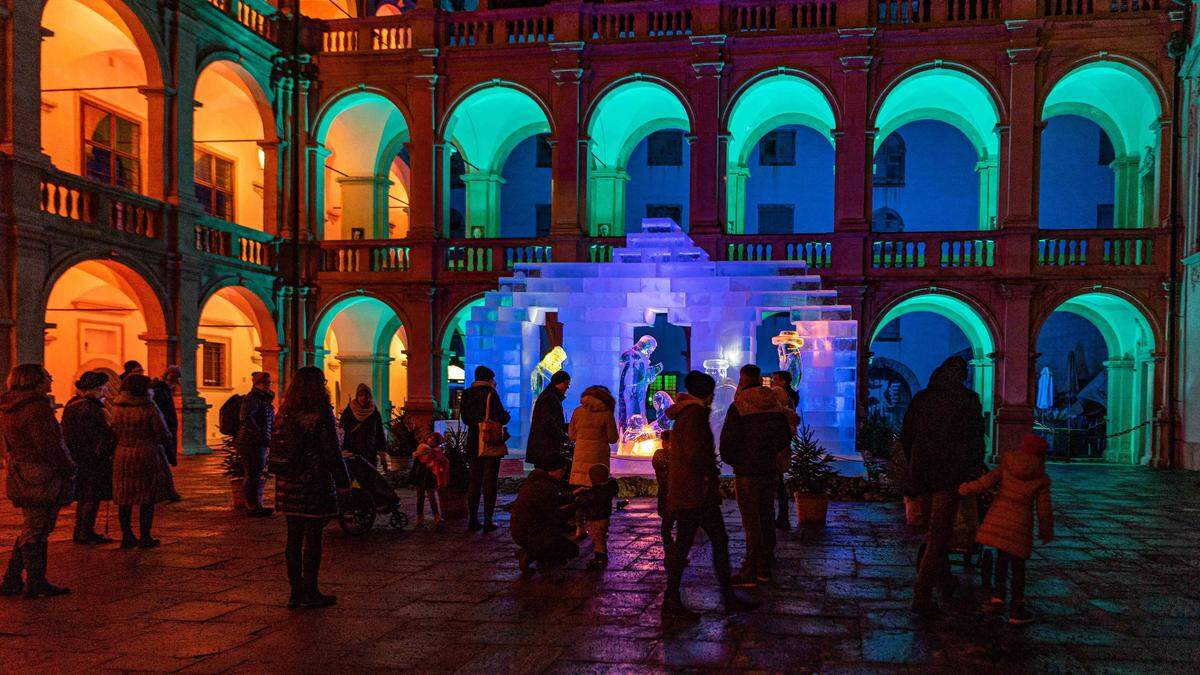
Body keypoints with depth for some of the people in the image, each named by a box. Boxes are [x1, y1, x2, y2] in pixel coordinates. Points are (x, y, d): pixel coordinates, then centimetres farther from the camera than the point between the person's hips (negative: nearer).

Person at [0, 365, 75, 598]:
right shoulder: (38, 408, -19)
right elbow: (50, 446, -21)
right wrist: (69, 467, -8)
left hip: (20, 473, 9)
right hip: (41, 479, -9)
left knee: (30, 531, 19)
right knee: (36, 532, 0)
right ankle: (36, 584, 9)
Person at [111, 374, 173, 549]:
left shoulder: (117, 408, 2)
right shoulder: (149, 408, -11)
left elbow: (114, 433, 10)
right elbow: (163, 435, -10)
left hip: (122, 457, 5)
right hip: (147, 456, -5)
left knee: (125, 499, 11)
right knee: (147, 499, 3)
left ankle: (127, 536, 16)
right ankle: (144, 537, 5)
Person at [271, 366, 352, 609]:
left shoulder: (284, 414, 7)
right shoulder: (321, 414, -11)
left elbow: (275, 450, 11)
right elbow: (332, 452, -11)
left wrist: (281, 479, 19)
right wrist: (343, 481, -4)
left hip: (288, 485, 6)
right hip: (314, 484, -6)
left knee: (293, 538, 10)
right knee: (313, 538, 1)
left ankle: (295, 591, 16)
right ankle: (310, 592, 6)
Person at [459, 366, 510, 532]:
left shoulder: (466, 394, 4)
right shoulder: (491, 394, -11)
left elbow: (465, 418, 9)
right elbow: (502, 419, -12)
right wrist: (506, 415, 10)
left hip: (473, 443, 5)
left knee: (474, 481, 12)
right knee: (489, 481, 1)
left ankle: (473, 519, 12)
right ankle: (488, 520, 1)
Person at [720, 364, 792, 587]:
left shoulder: (738, 406, -14)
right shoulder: (775, 405, 5)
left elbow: (727, 441, -14)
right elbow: (785, 437, 11)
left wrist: (730, 460, 5)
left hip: (747, 473, -6)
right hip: (770, 470, 6)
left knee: (752, 523, -3)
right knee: (767, 518, 14)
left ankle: (750, 573, 0)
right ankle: (765, 568, 21)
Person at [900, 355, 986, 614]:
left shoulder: (921, 398, 7)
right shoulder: (968, 400, -4)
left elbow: (905, 437, 10)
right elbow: (976, 440, -5)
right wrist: (974, 474, 4)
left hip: (922, 473, 4)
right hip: (950, 474, -4)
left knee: (935, 530, 22)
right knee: (939, 533, -1)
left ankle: (945, 581, 35)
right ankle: (922, 595, -7)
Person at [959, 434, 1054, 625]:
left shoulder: (1006, 467, 4)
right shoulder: (1041, 479, -1)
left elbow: (984, 483, -1)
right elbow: (1044, 509, 0)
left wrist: (963, 489, 14)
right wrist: (1046, 532, 14)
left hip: (997, 518, 3)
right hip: (1020, 524, -3)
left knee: (1003, 555, 25)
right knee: (1018, 565, 8)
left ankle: (999, 593, 16)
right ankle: (1016, 611, 11)